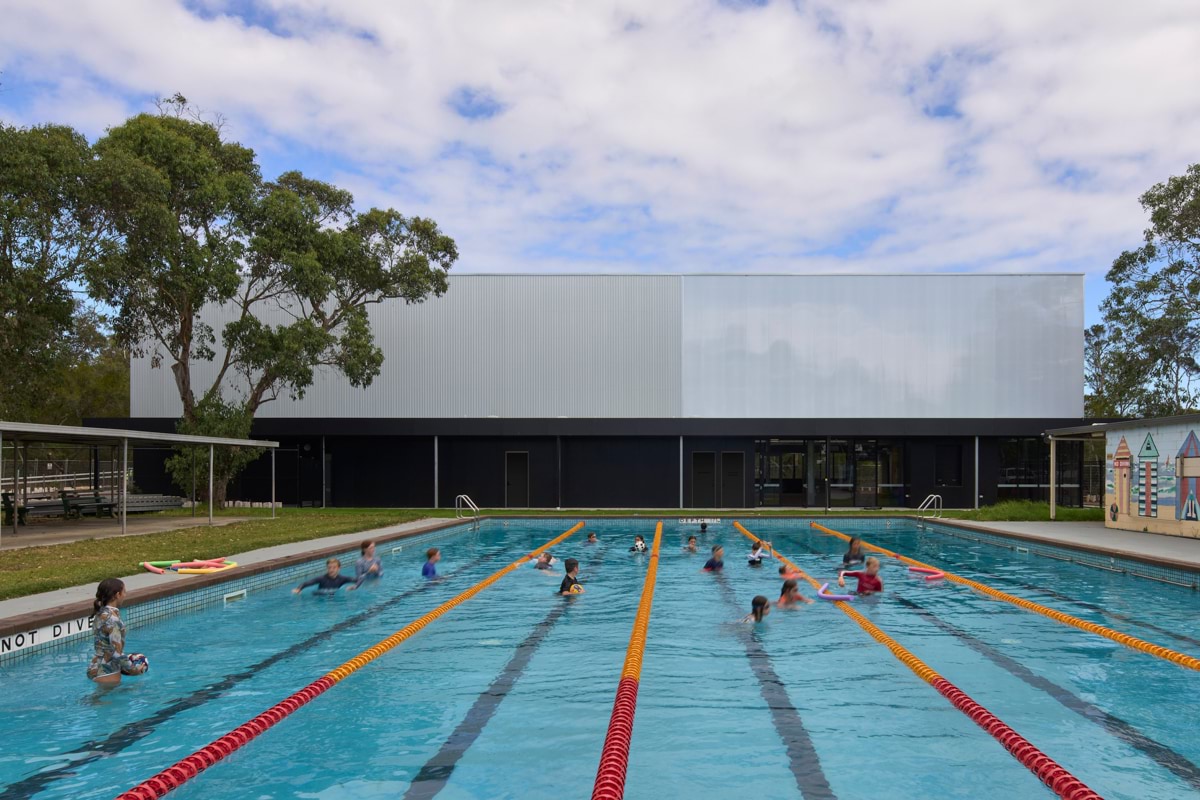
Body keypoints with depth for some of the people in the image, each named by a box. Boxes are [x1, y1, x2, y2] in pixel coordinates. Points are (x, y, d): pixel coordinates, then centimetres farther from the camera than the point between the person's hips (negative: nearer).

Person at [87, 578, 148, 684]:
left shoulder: (101, 613, 6)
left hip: (98, 667, 9)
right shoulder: (112, 619, -23)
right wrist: (133, 669, -10)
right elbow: (117, 653, -23)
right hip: (106, 672, -9)